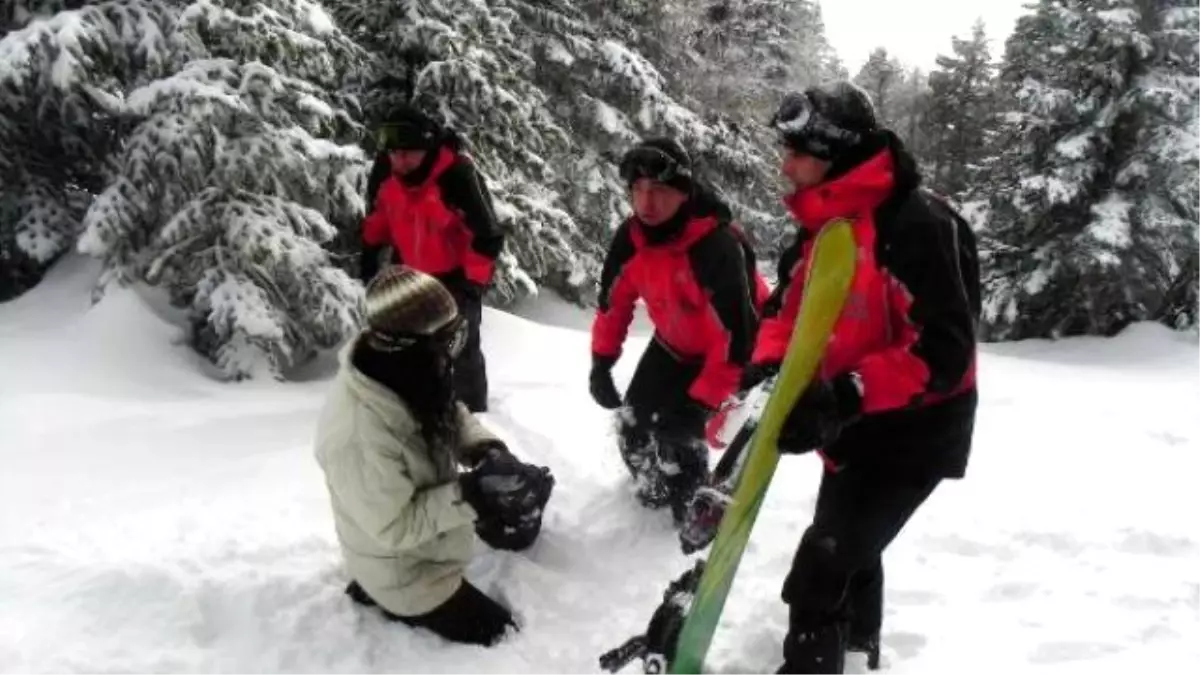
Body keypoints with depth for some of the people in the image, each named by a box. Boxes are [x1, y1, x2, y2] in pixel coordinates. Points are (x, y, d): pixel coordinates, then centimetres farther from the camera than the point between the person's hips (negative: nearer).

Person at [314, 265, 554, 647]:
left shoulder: (407, 378, -17)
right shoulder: (358, 436, -42)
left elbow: (450, 416, 0)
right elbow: (393, 528, -32)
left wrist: (488, 450, -19)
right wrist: (469, 496, -37)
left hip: (430, 526, 8)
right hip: (404, 574, -8)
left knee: (520, 522, 23)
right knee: (497, 633, 6)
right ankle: (388, 602, 14)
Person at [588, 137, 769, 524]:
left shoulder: (719, 247, -38)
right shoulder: (631, 238, -17)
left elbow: (735, 333, -35)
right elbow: (614, 300, -1)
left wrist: (702, 403, -33)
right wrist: (601, 364, -2)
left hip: (732, 352, -6)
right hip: (674, 343, 7)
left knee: (676, 429, -15)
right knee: (633, 423, 8)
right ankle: (656, 492, 37)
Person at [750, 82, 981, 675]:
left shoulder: (919, 224, -25)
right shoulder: (824, 221, 2)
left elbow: (944, 351, -30)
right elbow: (789, 304, 8)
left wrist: (847, 395, -38)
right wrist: (768, 364, -12)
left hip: (912, 432, -9)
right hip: (856, 425, 9)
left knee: (822, 570, -11)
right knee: (850, 553, 26)